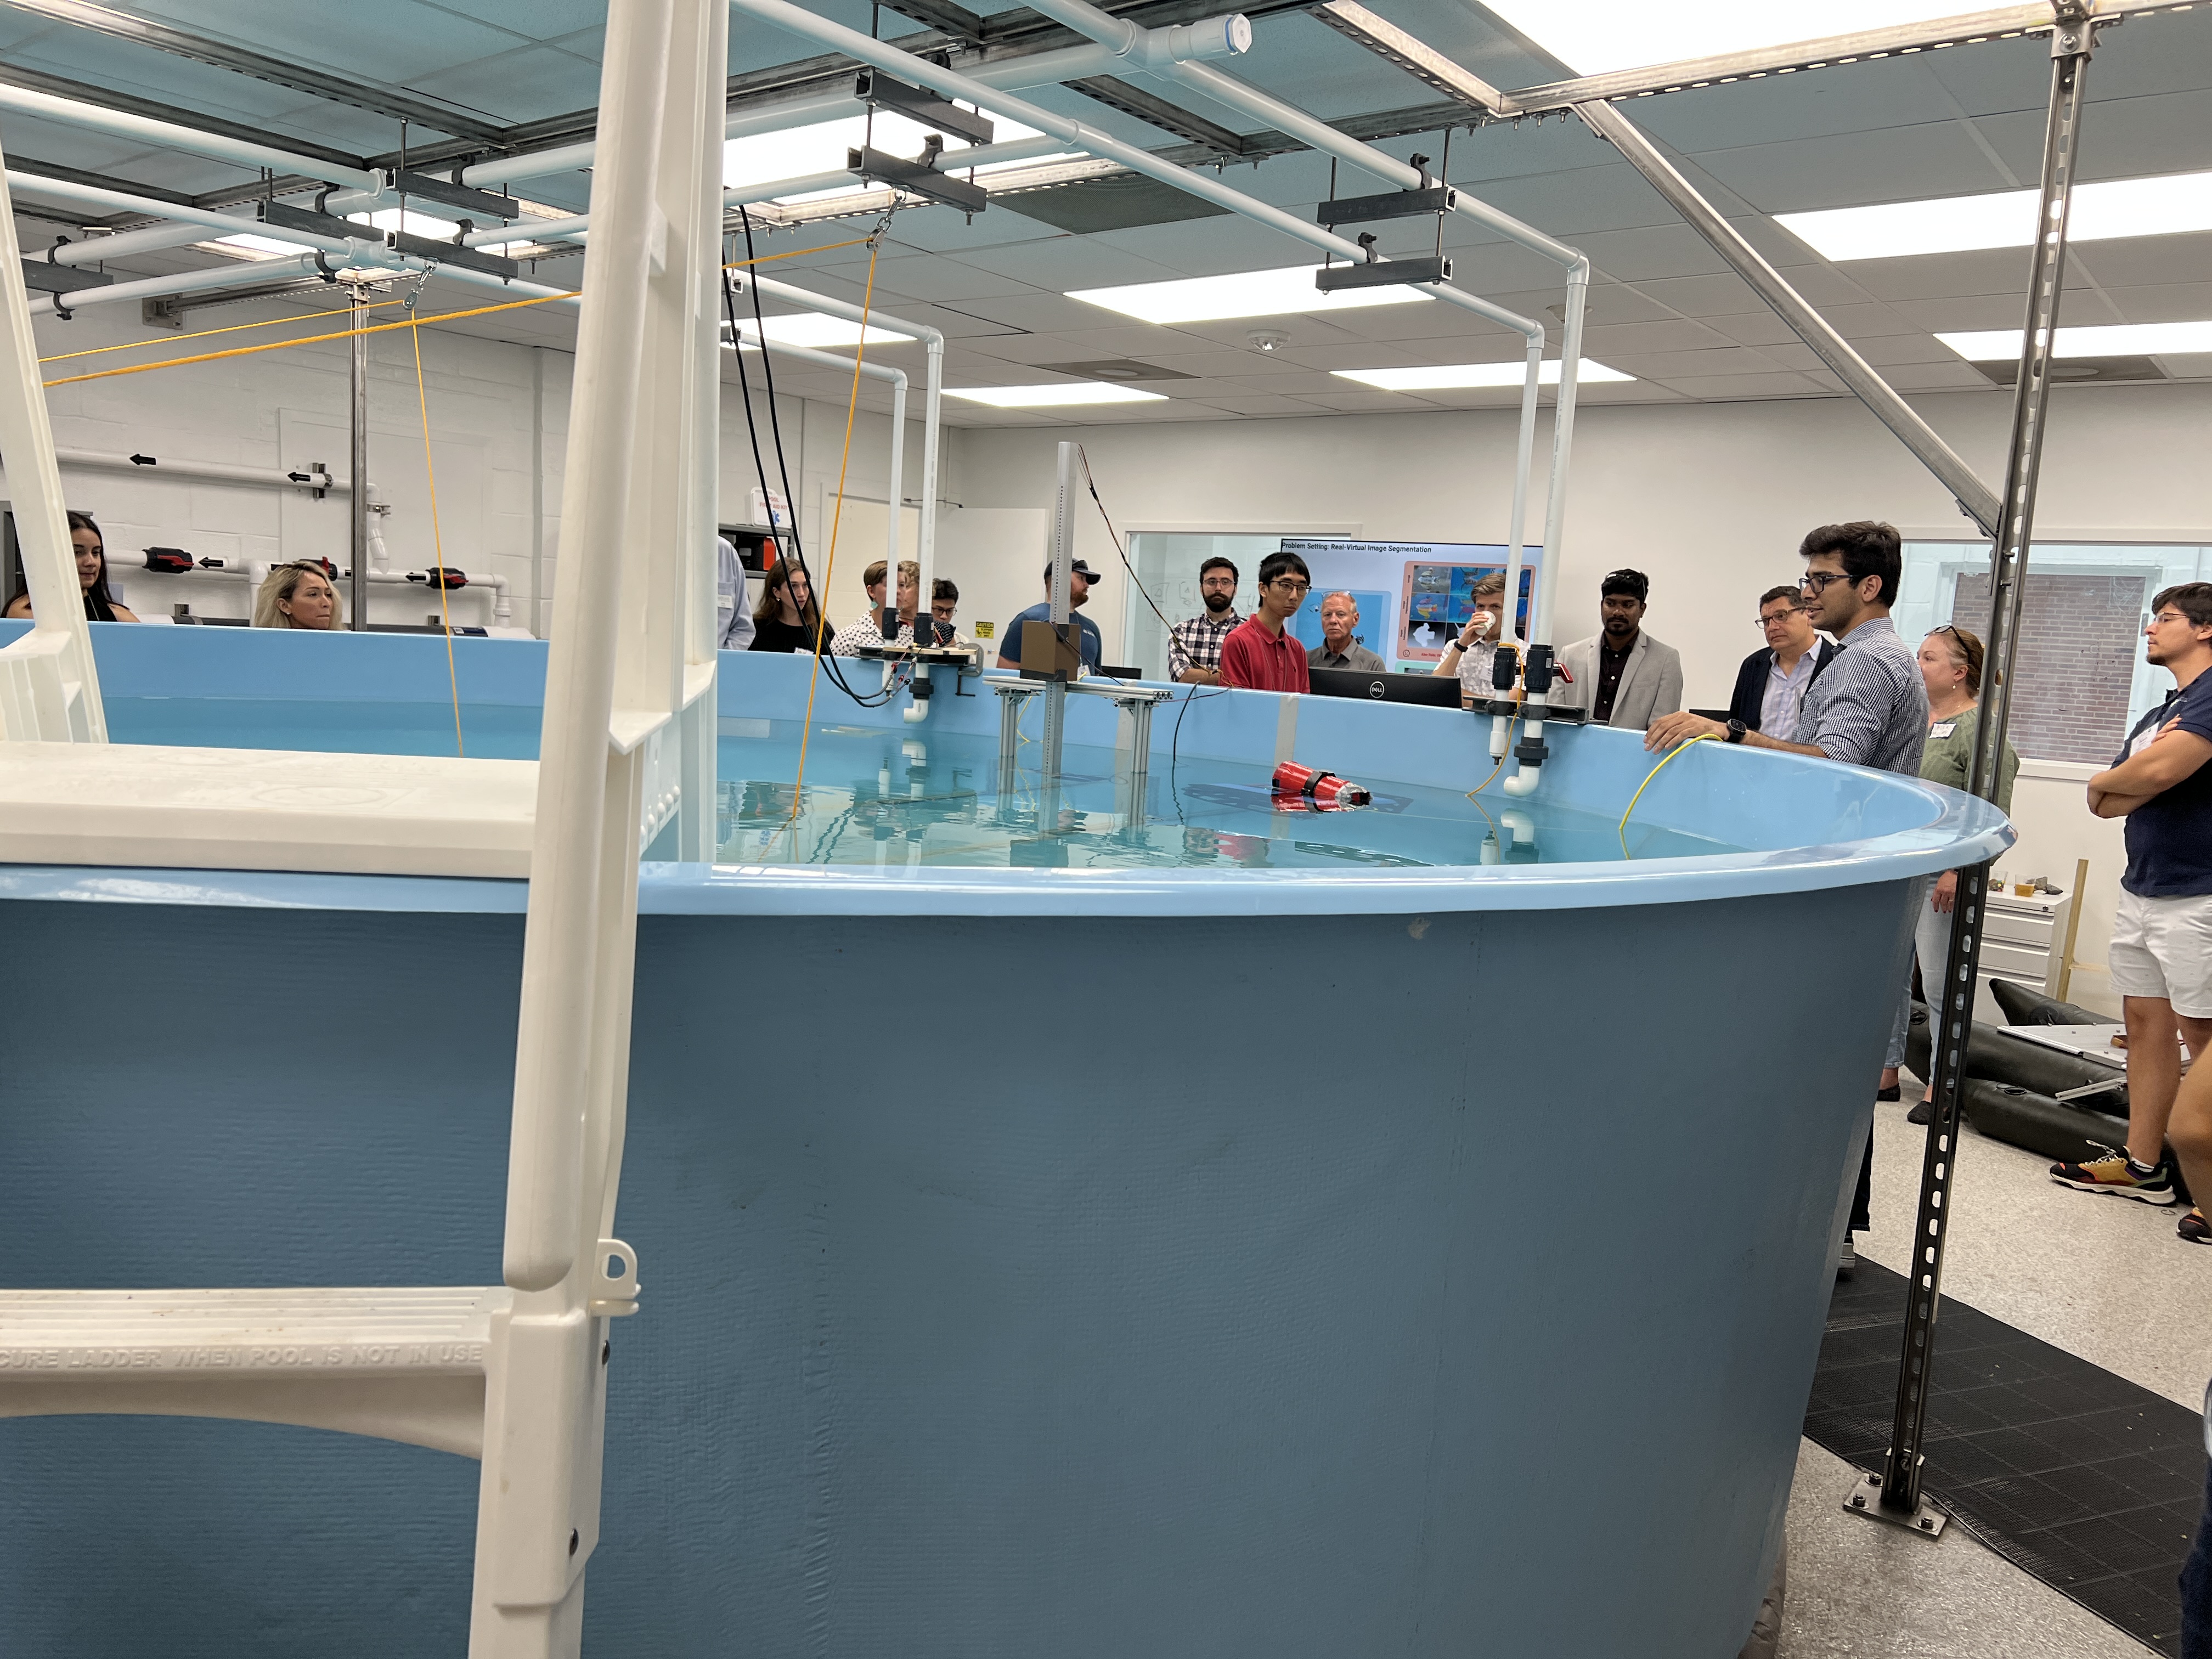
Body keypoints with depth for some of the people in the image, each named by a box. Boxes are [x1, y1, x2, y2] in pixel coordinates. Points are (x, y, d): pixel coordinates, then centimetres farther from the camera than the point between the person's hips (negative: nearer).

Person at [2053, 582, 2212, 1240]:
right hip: (2141, 889, 9)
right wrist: (2145, 776, -8)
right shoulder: (2157, 716, 18)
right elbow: (2104, 802, 12)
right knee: (2145, 1021, 11)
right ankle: (2143, 1165, 18)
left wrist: (2110, 780, -3)